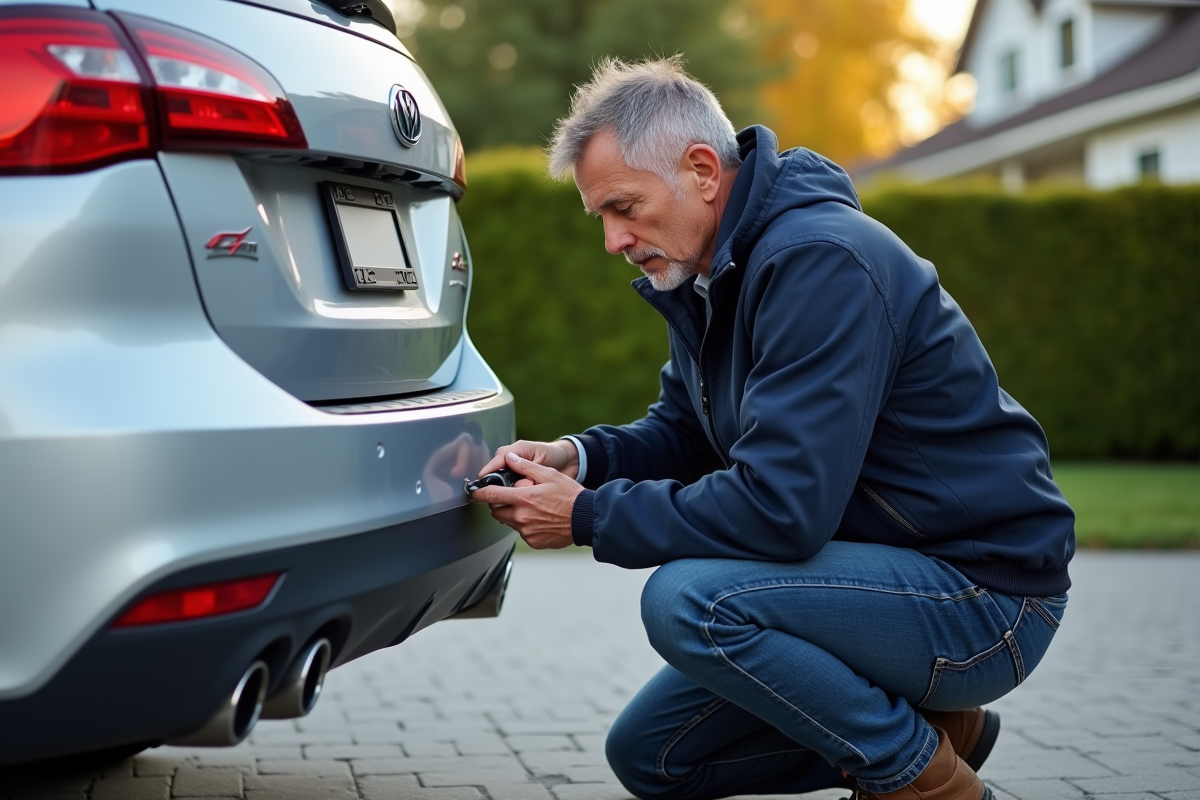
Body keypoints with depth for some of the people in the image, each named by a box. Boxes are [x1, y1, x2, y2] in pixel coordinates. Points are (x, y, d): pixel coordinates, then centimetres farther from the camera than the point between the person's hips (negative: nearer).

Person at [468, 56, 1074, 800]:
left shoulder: (818, 261, -25)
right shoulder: (710, 272, 6)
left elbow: (781, 505, -31)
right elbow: (682, 431, 17)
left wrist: (589, 517, -21)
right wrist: (581, 457, -3)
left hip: (985, 591, -9)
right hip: (889, 571, 10)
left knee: (687, 597, -30)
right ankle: (930, 725, 15)